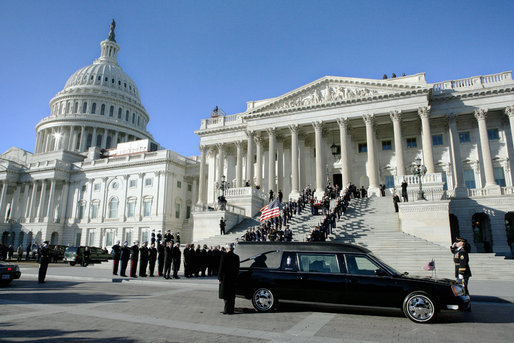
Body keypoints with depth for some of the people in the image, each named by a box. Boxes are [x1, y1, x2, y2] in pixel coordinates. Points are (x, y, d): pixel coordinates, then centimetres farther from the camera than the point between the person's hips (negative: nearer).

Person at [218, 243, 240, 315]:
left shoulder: (224, 256, -11)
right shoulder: (236, 257, 4)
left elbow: (221, 268, -11)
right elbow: (237, 268, 7)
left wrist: (219, 278, -5)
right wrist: (235, 276, 16)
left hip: (225, 278, -5)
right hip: (233, 278, 5)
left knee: (226, 294, 2)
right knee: (232, 295, 11)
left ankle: (227, 310, 2)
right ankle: (231, 310, 16)